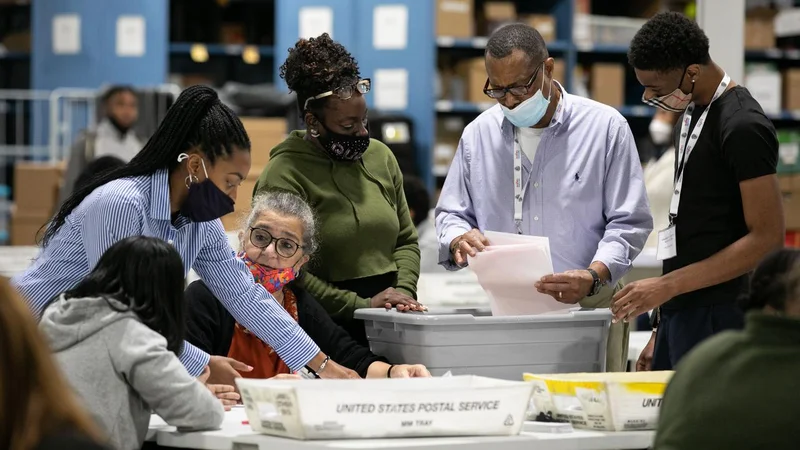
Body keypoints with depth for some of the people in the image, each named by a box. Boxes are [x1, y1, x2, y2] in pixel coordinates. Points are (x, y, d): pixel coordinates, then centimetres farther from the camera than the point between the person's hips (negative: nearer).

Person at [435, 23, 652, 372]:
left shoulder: (605, 127, -1)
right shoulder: (478, 134, 9)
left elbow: (628, 223, -3)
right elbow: (450, 214, 15)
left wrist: (594, 276, -20)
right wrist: (459, 240, -9)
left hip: (588, 310, -2)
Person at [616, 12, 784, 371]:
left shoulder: (742, 127, -14)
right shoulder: (692, 112, 14)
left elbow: (767, 239, -18)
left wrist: (667, 285, -19)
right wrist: (661, 331, 15)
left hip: (716, 315, -8)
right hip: (679, 314, 8)